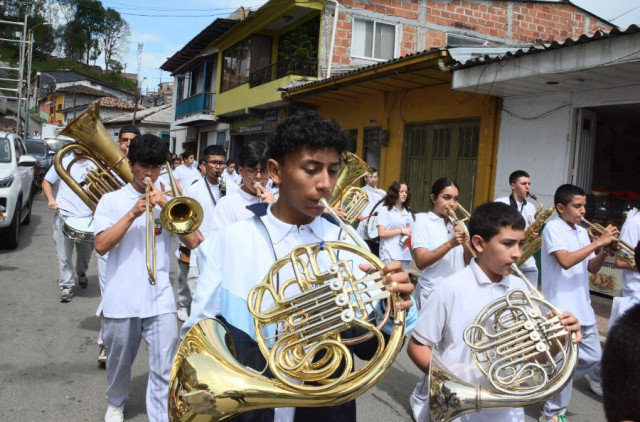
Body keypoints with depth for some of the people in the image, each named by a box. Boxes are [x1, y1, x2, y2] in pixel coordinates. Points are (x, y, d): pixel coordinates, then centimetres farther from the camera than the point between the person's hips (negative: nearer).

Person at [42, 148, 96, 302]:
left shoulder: (95, 165, 6)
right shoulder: (63, 162, 7)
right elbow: (47, 182, 14)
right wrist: (50, 199, -2)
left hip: (87, 217, 1)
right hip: (64, 216, -1)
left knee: (85, 253, 15)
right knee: (64, 254, -3)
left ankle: (81, 274, 41)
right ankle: (67, 285, 4)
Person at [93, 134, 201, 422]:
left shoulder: (168, 200, 8)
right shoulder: (112, 200, 2)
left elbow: (192, 241, -4)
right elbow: (101, 245, -10)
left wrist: (166, 204, -12)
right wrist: (133, 214, -19)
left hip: (160, 299, 0)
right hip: (121, 299, 0)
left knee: (164, 368, -5)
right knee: (119, 361, 19)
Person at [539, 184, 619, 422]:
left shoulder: (582, 232, 12)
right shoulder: (553, 228, -11)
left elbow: (592, 268, 13)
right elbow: (566, 261, -25)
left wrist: (605, 250, -4)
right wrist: (598, 242, -20)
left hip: (582, 306, 8)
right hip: (561, 308, -8)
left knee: (593, 357, 14)